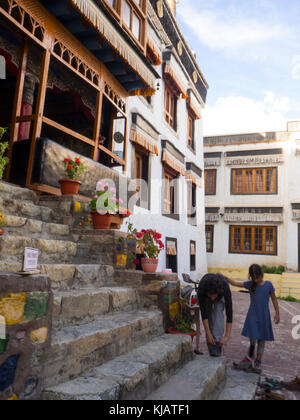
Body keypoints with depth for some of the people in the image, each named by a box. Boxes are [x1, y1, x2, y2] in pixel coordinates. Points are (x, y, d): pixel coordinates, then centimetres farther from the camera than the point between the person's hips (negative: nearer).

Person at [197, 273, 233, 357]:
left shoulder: (225, 288, -44)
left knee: (218, 313, -23)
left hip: (221, 295, -1)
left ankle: (217, 342, -19)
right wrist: (208, 334, -33)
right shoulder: (201, 288, -41)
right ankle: (211, 346, 6)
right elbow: (203, 312, -34)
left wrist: (227, 336, -40)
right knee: (208, 314, -7)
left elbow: (229, 313, -39)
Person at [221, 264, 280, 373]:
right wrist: (224, 277, -12)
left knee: (261, 341, 8)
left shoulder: (268, 285, -4)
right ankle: (248, 362, 6)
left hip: (264, 316, 0)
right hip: (253, 316, 0)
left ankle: (257, 364, 19)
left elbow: (274, 299, 4)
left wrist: (277, 313, 4)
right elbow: (235, 283, 0)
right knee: (253, 340, -5)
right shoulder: (250, 284, -1)